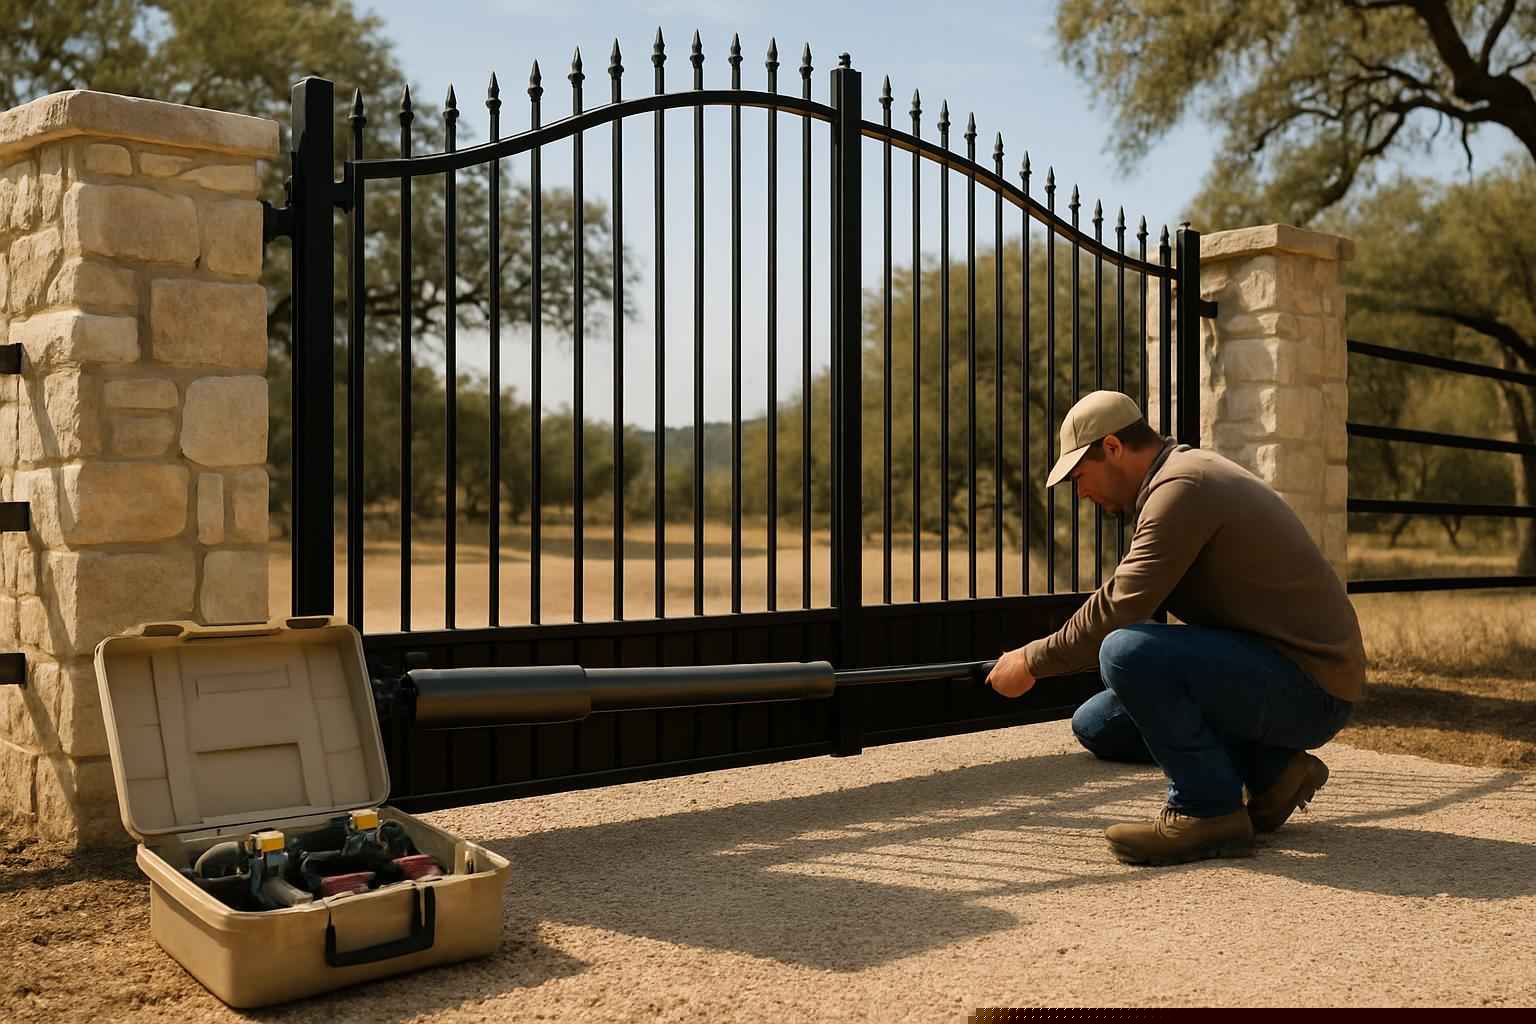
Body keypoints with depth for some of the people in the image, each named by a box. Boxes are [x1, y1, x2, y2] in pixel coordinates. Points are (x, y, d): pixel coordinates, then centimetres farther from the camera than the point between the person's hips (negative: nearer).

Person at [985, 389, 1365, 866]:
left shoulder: (1181, 488, -18)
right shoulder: (1186, 473, 15)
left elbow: (1119, 608, -24)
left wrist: (1033, 662, -12)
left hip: (1310, 690, -10)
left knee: (1128, 653, -30)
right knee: (1097, 725, 10)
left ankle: (1208, 812, -13)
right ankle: (1270, 768, 9)